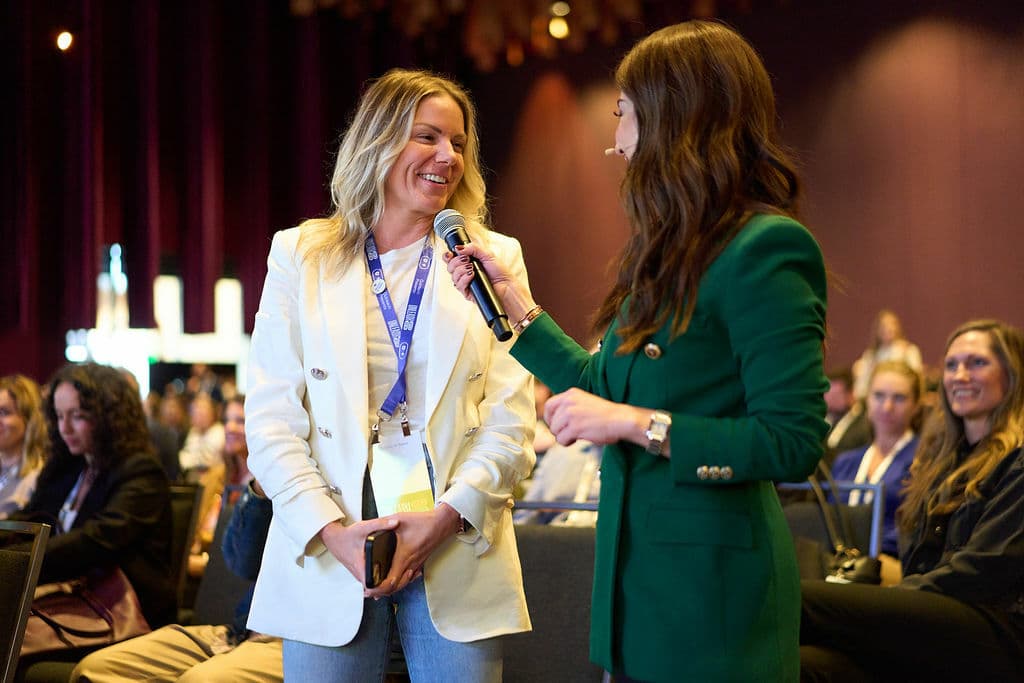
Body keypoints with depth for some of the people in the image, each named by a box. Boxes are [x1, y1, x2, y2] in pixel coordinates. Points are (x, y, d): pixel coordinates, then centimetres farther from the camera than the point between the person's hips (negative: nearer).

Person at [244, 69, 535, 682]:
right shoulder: (300, 255, 8)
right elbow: (271, 417, 2)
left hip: (457, 556, 0)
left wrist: (446, 515, -13)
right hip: (328, 556, 0)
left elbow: (512, 421, 2)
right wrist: (330, 529, -12)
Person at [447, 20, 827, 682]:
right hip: (639, 576, 9)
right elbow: (601, 386, 22)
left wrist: (636, 423, -20)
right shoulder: (677, 254, 14)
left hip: (710, 584, -8)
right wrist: (516, 302, 22)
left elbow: (794, 442, -20)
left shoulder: (765, 250, -15)